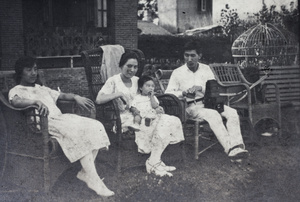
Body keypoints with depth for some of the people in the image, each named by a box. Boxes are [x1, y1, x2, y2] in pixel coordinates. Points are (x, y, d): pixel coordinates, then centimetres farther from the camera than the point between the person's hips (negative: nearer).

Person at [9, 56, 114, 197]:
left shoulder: (42, 89, 32)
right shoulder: (16, 91, 8)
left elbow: (62, 95, 27)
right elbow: (15, 102, -16)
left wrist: (75, 97, 5)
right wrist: (36, 101, -34)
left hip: (61, 118, 8)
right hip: (44, 124, -8)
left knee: (95, 127, -14)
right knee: (79, 131, -31)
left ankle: (85, 173, -17)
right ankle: (93, 180, -31)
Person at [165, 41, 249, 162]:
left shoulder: (206, 69, 14)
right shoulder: (177, 72, 5)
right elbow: (168, 93, -1)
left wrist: (201, 88, -14)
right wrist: (183, 93, -21)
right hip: (192, 107, -4)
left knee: (232, 112, -23)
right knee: (213, 115, -34)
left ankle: (236, 146, -35)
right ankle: (230, 150, -40)